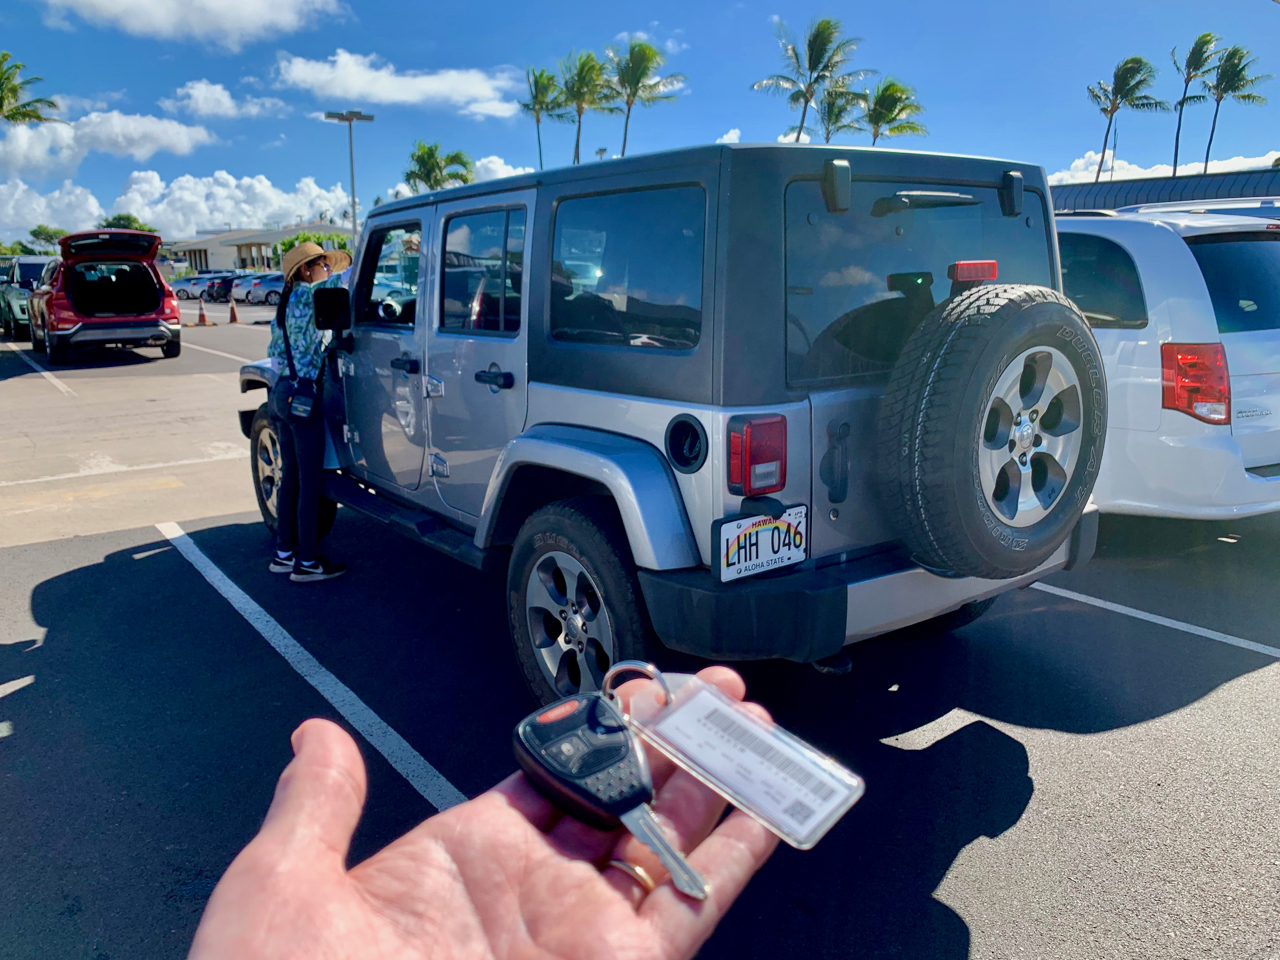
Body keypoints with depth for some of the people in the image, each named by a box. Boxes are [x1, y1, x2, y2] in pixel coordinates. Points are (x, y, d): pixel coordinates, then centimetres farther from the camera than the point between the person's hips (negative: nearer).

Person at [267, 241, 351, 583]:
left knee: (291, 475, 14)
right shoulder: (308, 295, -9)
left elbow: (274, 351, 20)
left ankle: (284, 553, 22)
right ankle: (307, 562, 2)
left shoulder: (286, 302, 17)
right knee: (310, 481, -4)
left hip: (281, 392, 9)